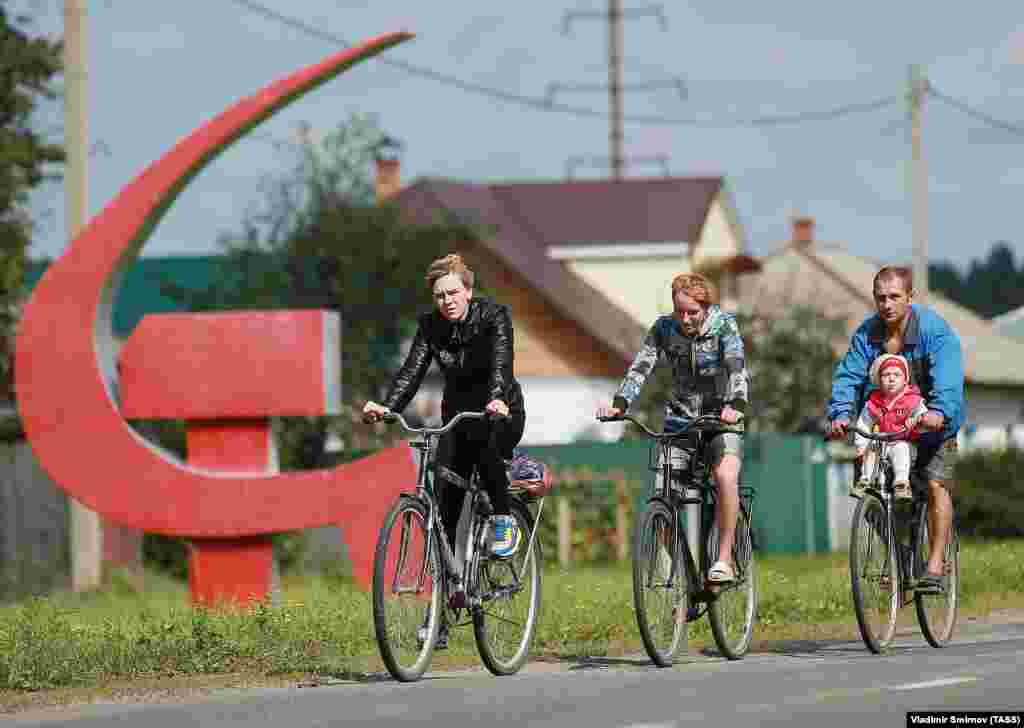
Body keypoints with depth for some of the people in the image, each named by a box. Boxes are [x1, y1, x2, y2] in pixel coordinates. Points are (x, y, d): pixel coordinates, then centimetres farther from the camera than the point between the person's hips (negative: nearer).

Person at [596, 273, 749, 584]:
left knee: (725, 476, -29)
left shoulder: (724, 325, -11)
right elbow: (640, 368, -12)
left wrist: (736, 405, -45)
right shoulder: (664, 328, -3)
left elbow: (737, 368, -25)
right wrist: (619, 403, -30)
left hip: (720, 419, -3)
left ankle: (725, 558, -19)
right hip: (680, 420, 3)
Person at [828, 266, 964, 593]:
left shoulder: (935, 330, -21)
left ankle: (935, 564, -12)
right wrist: (840, 413, -36)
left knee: (934, 484, -17)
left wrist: (940, 412, -54)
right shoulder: (867, 333, -8)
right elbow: (848, 375, -17)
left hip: (933, 422, -4)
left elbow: (948, 379, -35)